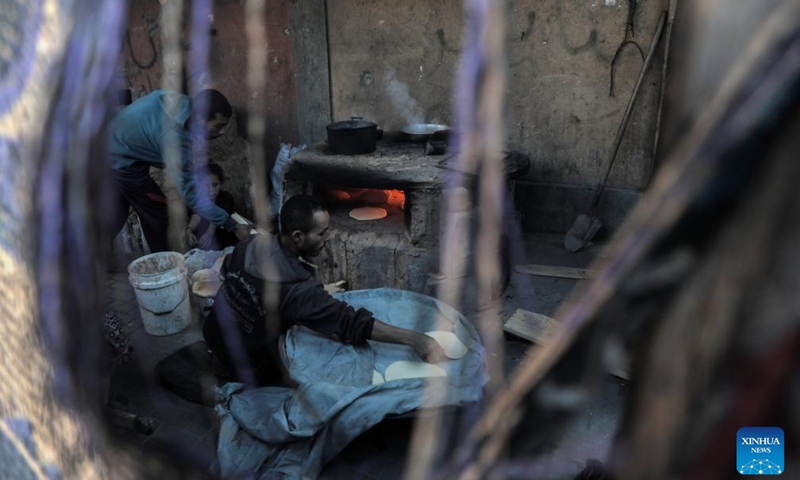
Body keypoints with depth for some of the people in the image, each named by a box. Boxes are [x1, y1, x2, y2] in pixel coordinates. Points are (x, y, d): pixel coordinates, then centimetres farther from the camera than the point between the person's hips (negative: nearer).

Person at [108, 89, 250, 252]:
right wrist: (233, 226, -35)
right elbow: (191, 193, -34)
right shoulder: (174, 136, -35)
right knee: (157, 219, 0)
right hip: (123, 163, -9)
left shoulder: (182, 102, -12)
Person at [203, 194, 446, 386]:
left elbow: (226, 270, 6)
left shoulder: (251, 243, -16)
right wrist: (414, 339, -47)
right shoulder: (297, 289, -38)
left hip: (215, 331, 6)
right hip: (245, 364, -6)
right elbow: (350, 322, -43)